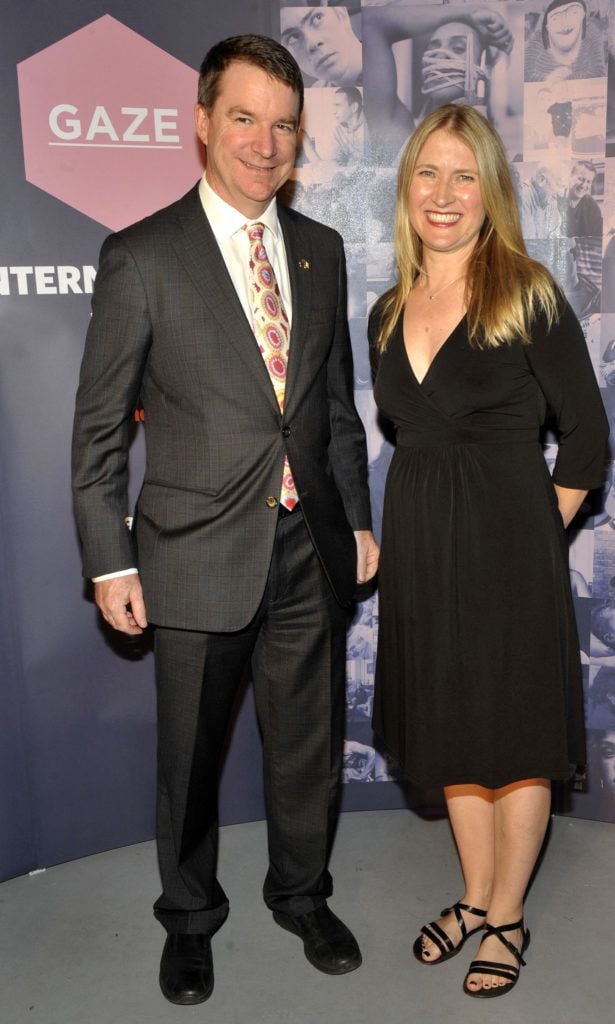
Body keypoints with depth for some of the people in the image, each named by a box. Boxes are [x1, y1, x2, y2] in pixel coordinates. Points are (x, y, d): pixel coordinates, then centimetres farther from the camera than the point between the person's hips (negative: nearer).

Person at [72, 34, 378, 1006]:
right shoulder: (141, 257, -8)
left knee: (311, 743, 17)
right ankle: (190, 916, 40)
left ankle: (302, 893, 44)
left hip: (311, 552, 4)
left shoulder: (321, 251, 7)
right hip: (199, 555, -4)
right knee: (190, 755, 14)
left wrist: (358, 519, 12)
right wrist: (110, 561, -8)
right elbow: (98, 426, -6)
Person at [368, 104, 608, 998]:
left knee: (515, 732, 8)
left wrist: (535, 531, -6)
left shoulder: (529, 298, -9)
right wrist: (431, 520, 9)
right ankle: (475, 895, 37)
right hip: (420, 544, 6)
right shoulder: (389, 313, 7)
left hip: (507, 541, -5)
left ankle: (507, 918, 28)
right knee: (449, 728, 16)